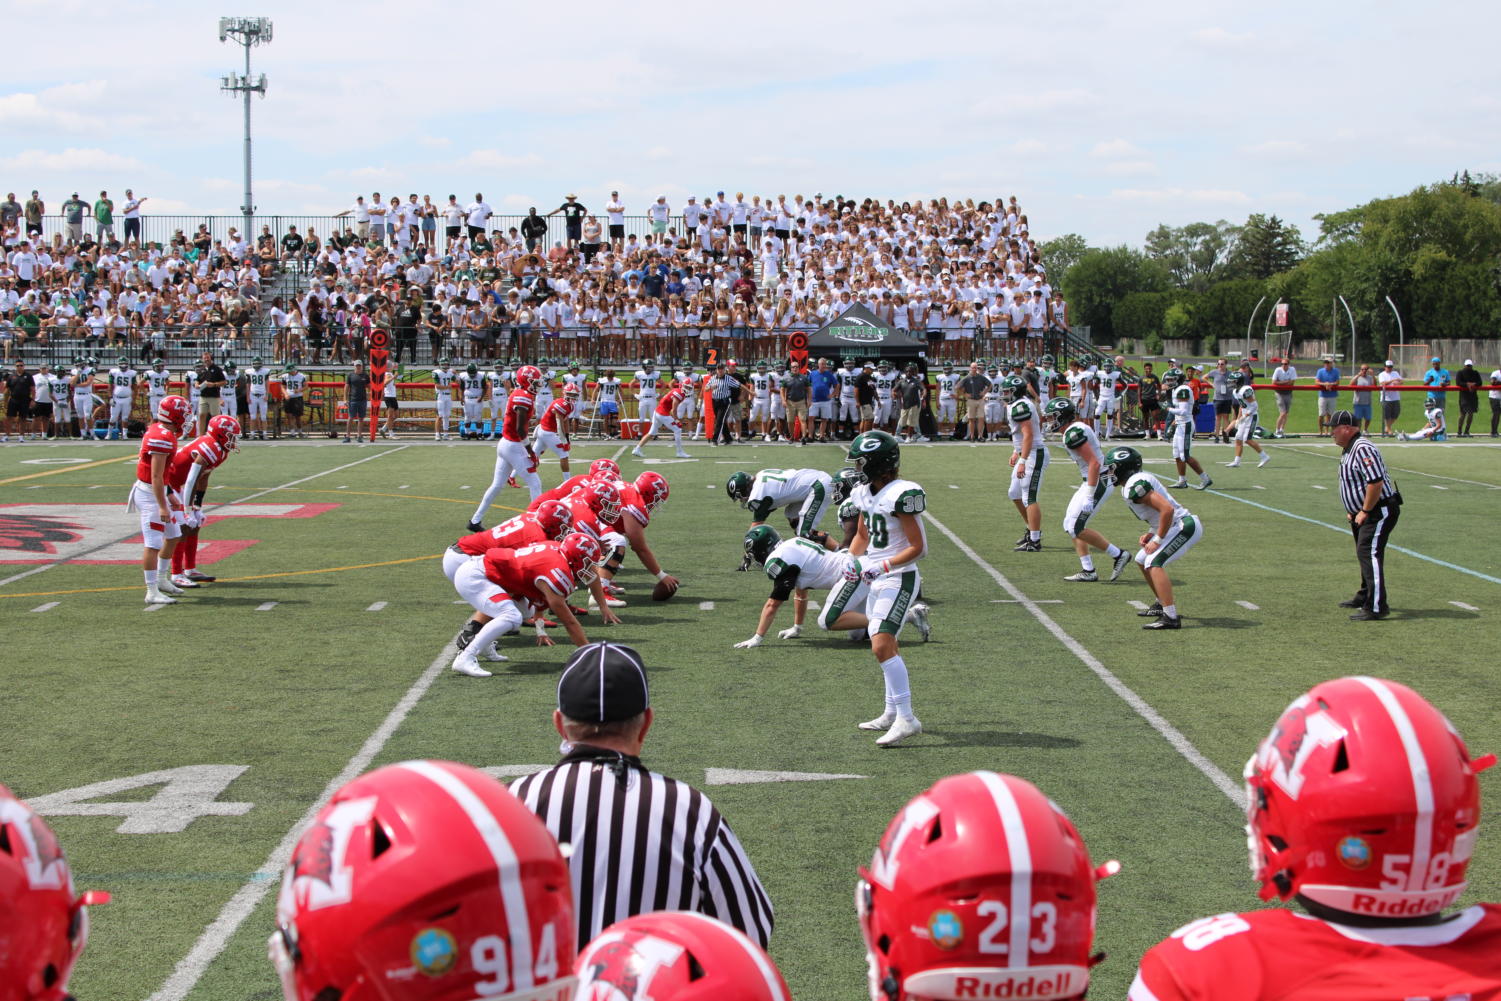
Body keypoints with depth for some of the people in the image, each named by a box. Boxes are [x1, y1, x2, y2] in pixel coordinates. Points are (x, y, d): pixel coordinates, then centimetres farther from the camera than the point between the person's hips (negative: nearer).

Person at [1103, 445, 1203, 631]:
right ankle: (1162, 604, 30)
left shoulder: (1134, 486, -20)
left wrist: (1157, 540, -18)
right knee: (1142, 560, 19)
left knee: (1154, 563, -21)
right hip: (1182, 525, 10)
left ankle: (1171, 617, -26)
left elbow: (1167, 509, -27)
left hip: (1185, 527, -10)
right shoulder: (1140, 478, 12)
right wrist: (1151, 533, 12)